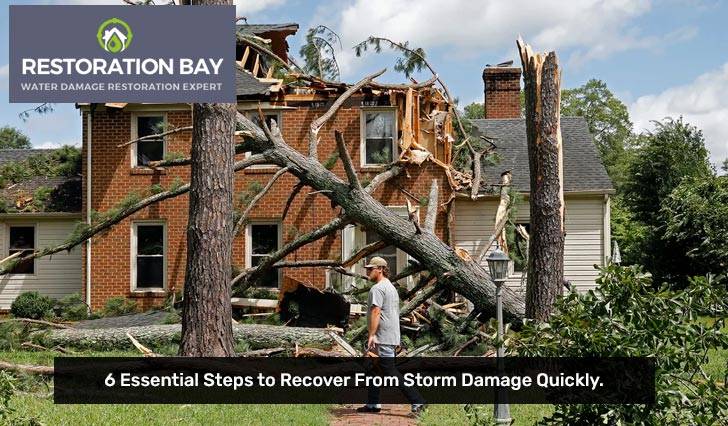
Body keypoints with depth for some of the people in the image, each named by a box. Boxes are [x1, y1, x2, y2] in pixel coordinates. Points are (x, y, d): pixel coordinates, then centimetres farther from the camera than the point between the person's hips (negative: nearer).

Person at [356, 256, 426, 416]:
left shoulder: (377, 288, -14)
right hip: (393, 337, 11)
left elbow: (376, 312, -24)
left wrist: (371, 335, -28)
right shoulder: (392, 287, 19)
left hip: (382, 338, -11)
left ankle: (417, 401, -13)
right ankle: (373, 404, 21)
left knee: (390, 371, -10)